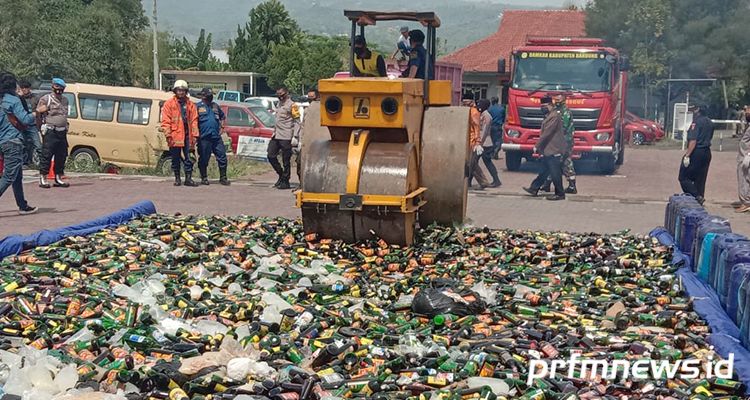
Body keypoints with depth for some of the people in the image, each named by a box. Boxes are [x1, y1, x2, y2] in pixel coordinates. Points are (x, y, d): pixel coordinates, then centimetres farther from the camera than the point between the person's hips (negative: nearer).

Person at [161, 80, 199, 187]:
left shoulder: (190, 105, 12)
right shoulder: (169, 104, 4)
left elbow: (194, 121, 9)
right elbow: (165, 121, -1)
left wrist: (195, 135, 2)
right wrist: (168, 134, -11)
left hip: (187, 136, 2)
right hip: (175, 136, -2)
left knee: (188, 159, 3)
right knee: (175, 159, 5)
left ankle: (188, 179, 9)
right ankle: (177, 179, 16)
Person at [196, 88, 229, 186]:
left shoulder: (215, 106, 17)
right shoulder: (198, 107, 1)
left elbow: (222, 117, 30)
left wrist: (222, 128, 18)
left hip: (216, 137, 4)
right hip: (204, 138, -4)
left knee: (222, 157, 2)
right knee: (203, 159, 2)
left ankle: (223, 178, 10)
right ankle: (204, 178, 13)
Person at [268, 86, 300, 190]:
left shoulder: (291, 105, -8)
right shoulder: (279, 104, 17)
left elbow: (297, 121, -10)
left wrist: (295, 136, -17)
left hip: (286, 137, -9)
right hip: (276, 136, 9)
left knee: (286, 160, -2)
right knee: (271, 156, 8)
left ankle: (285, 182, 6)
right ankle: (281, 175, 23)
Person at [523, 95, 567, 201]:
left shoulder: (554, 116, -17)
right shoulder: (549, 116, 15)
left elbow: (546, 133, -19)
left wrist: (537, 146, -15)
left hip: (553, 150, -10)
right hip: (548, 150, 10)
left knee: (555, 173, -4)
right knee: (544, 171, 15)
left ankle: (559, 194, 3)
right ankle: (534, 189, 21)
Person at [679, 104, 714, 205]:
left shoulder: (696, 122, -15)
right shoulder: (710, 123, 13)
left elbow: (693, 140, -21)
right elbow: (709, 138, 18)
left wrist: (687, 155, -21)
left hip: (696, 152, -8)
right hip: (707, 153, 9)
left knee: (683, 177, -3)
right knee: (700, 179, 13)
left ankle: (697, 196, -13)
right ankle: (700, 197, 13)